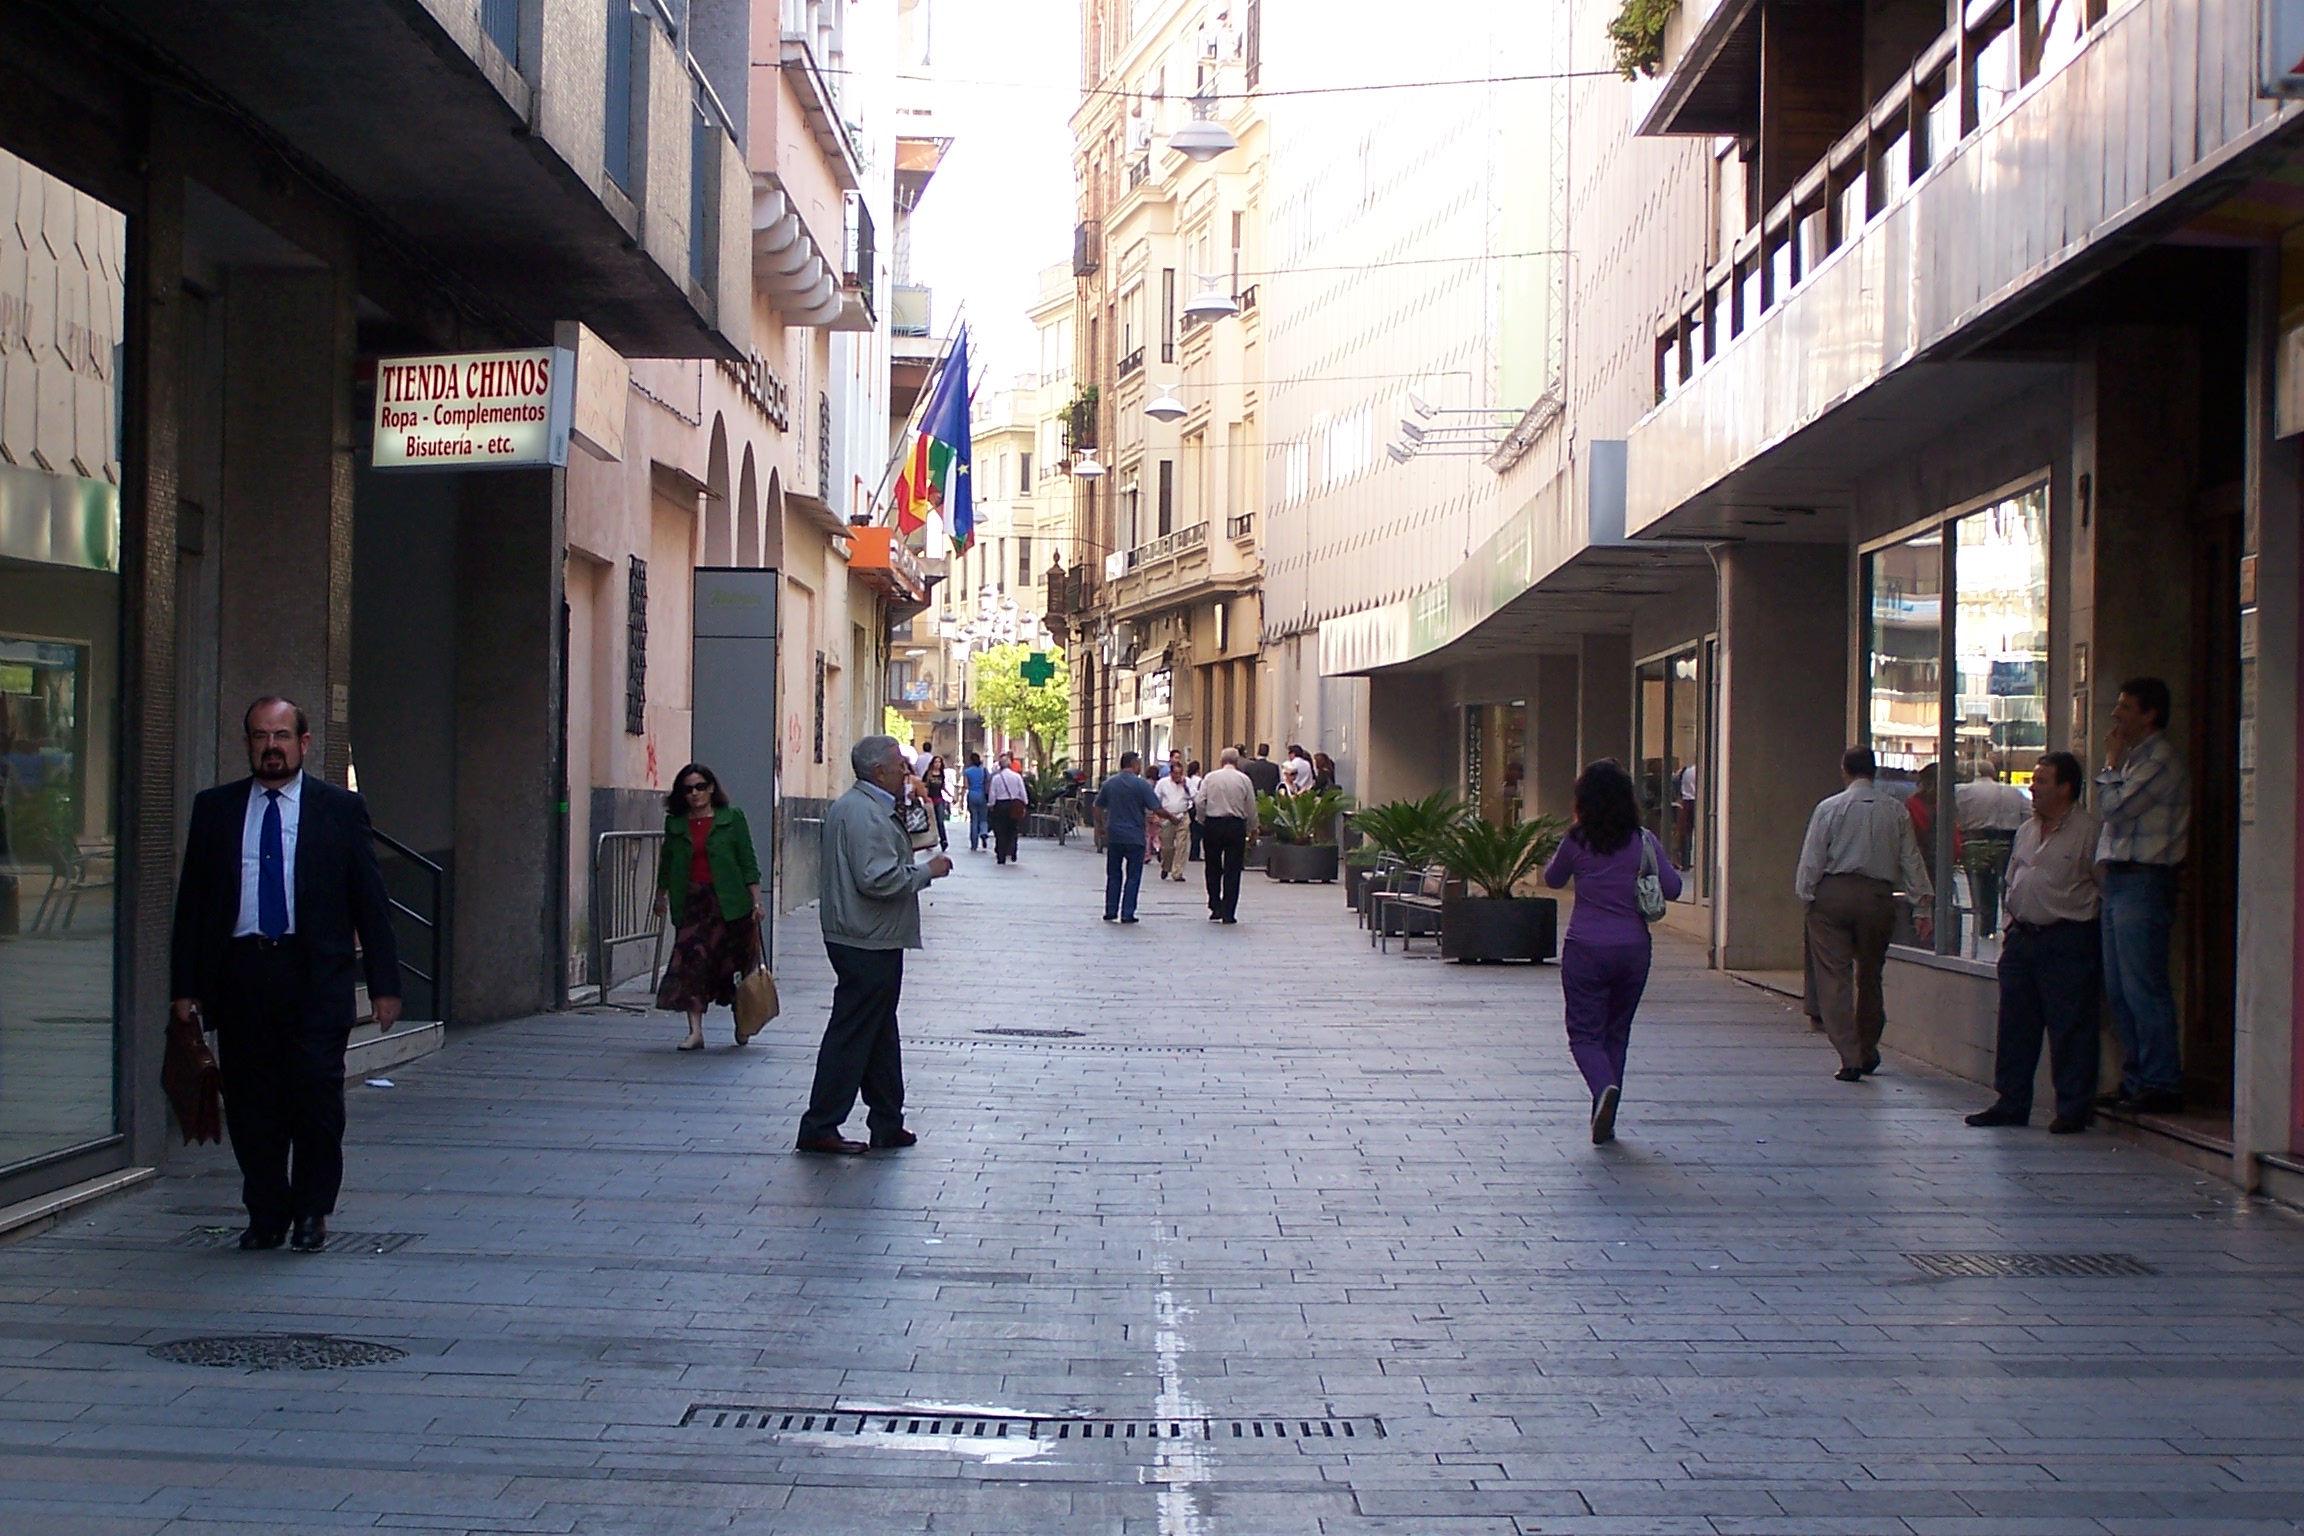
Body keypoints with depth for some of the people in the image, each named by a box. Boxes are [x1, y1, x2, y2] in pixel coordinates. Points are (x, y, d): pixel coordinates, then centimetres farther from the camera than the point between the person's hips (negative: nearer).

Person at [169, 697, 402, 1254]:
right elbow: (191, 900, 12)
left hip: (315, 977, -2)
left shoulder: (341, 808, 6)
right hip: (239, 972, 2)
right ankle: (266, 1214, 17)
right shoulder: (214, 808, 11)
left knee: (316, 1097, -6)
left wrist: (384, 984, 1)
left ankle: (312, 1213, 11)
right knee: (251, 1104, 4)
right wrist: (184, 985, 5)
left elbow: (371, 900, 6)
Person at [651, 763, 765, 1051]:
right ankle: (695, 1031, -7)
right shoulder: (675, 823, 9)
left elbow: (748, 862, 0)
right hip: (691, 902, 2)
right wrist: (661, 896, 23)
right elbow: (666, 863, 21)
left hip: (728, 901, -2)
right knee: (691, 963, -8)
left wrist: (756, 901, -5)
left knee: (732, 963, 6)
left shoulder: (732, 819, 1)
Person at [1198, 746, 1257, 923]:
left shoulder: (1210, 778, 1)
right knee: (1232, 871, 3)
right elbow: (1251, 808, 3)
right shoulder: (1244, 780, 0)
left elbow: (1200, 803, -4)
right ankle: (1228, 913, 0)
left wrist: (1203, 823, 10)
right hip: (1236, 826, -1)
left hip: (1212, 824, 1)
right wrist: (1251, 829, 17)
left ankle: (1215, 909, 11)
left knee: (1213, 869, 13)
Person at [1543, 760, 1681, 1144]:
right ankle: (1605, 1123, 16)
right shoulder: (1643, 841, -3)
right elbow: (1672, 887, -5)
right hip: (1633, 950, 2)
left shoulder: (1577, 842, -6)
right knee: (1616, 1034, 15)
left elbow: (1552, 879, 10)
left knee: (1585, 1033, 3)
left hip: (1585, 950, -2)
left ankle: (1604, 1088, -27)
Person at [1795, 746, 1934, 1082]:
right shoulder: (1895, 810, 4)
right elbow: (1911, 859, 6)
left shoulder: (1829, 808, -4)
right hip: (1878, 896, 3)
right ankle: (1868, 1052, 27)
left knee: (1834, 978, -2)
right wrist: (1922, 906, 9)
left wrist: (1806, 896, 3)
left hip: (1833, 894, -3)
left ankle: (1850, 1058, -10)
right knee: (1870, 977, 17)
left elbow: (1812, 859, -5)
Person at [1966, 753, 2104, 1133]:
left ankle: (2073, 1109, 3)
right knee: (2015, 1025, 10)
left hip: (2066, 941, -8)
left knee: (2070, 1028, -4)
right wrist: (2012, 926, 16)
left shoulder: (2087, 831, -8)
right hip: (2022, 937, 8)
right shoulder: (2026, 830, 16)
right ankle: (2011, 1103, 18)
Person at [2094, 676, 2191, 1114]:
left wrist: (2110, 763, -6)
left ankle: (2161, 1085, -5)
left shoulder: (2160, 760, -10)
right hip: (2119, 880, 10)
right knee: (2119, 989, 10)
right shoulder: (2135, 757, 20)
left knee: (2143, 987, -9)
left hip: (2143, 882, -10)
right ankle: (2135, 1081, 15)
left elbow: (2112, 808, -15)